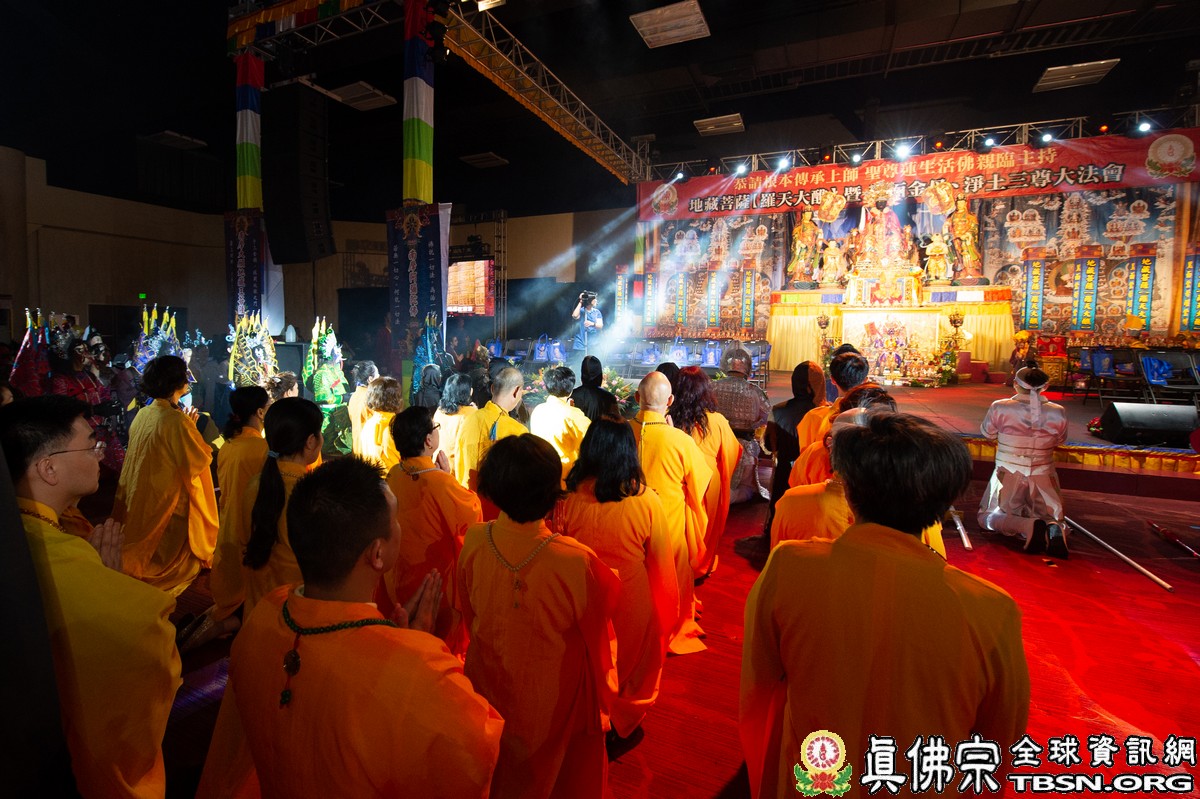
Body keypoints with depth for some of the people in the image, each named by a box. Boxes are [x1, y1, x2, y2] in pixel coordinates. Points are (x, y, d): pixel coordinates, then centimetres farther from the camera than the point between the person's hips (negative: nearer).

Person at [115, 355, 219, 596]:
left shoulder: (142, 415, 1)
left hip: (141, 501, 8)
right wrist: (192, 429, -10)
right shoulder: (176, 420, -25)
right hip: (171, 503, -8)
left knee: (147, 554, 24)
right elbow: (200, 461, -21)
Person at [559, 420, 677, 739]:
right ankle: (624, 720, 49)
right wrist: (668, 613, 4)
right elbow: (662, 567, -13)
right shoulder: (646, 502, -24)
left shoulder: (568, 497, -21)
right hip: (632, 604, -1)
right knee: (633, 663, 28)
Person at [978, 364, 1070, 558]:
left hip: (1009, 474, -2)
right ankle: (1054, 527, -17)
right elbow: (1060, 440, 10)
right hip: (1043, 476, 2)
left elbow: (987, 433, 2)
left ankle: (1027, 525, -19)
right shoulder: (1058, 413, -8)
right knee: (1050, 517, 20)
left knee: (988, 516, 11)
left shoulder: (999, 408, -14)